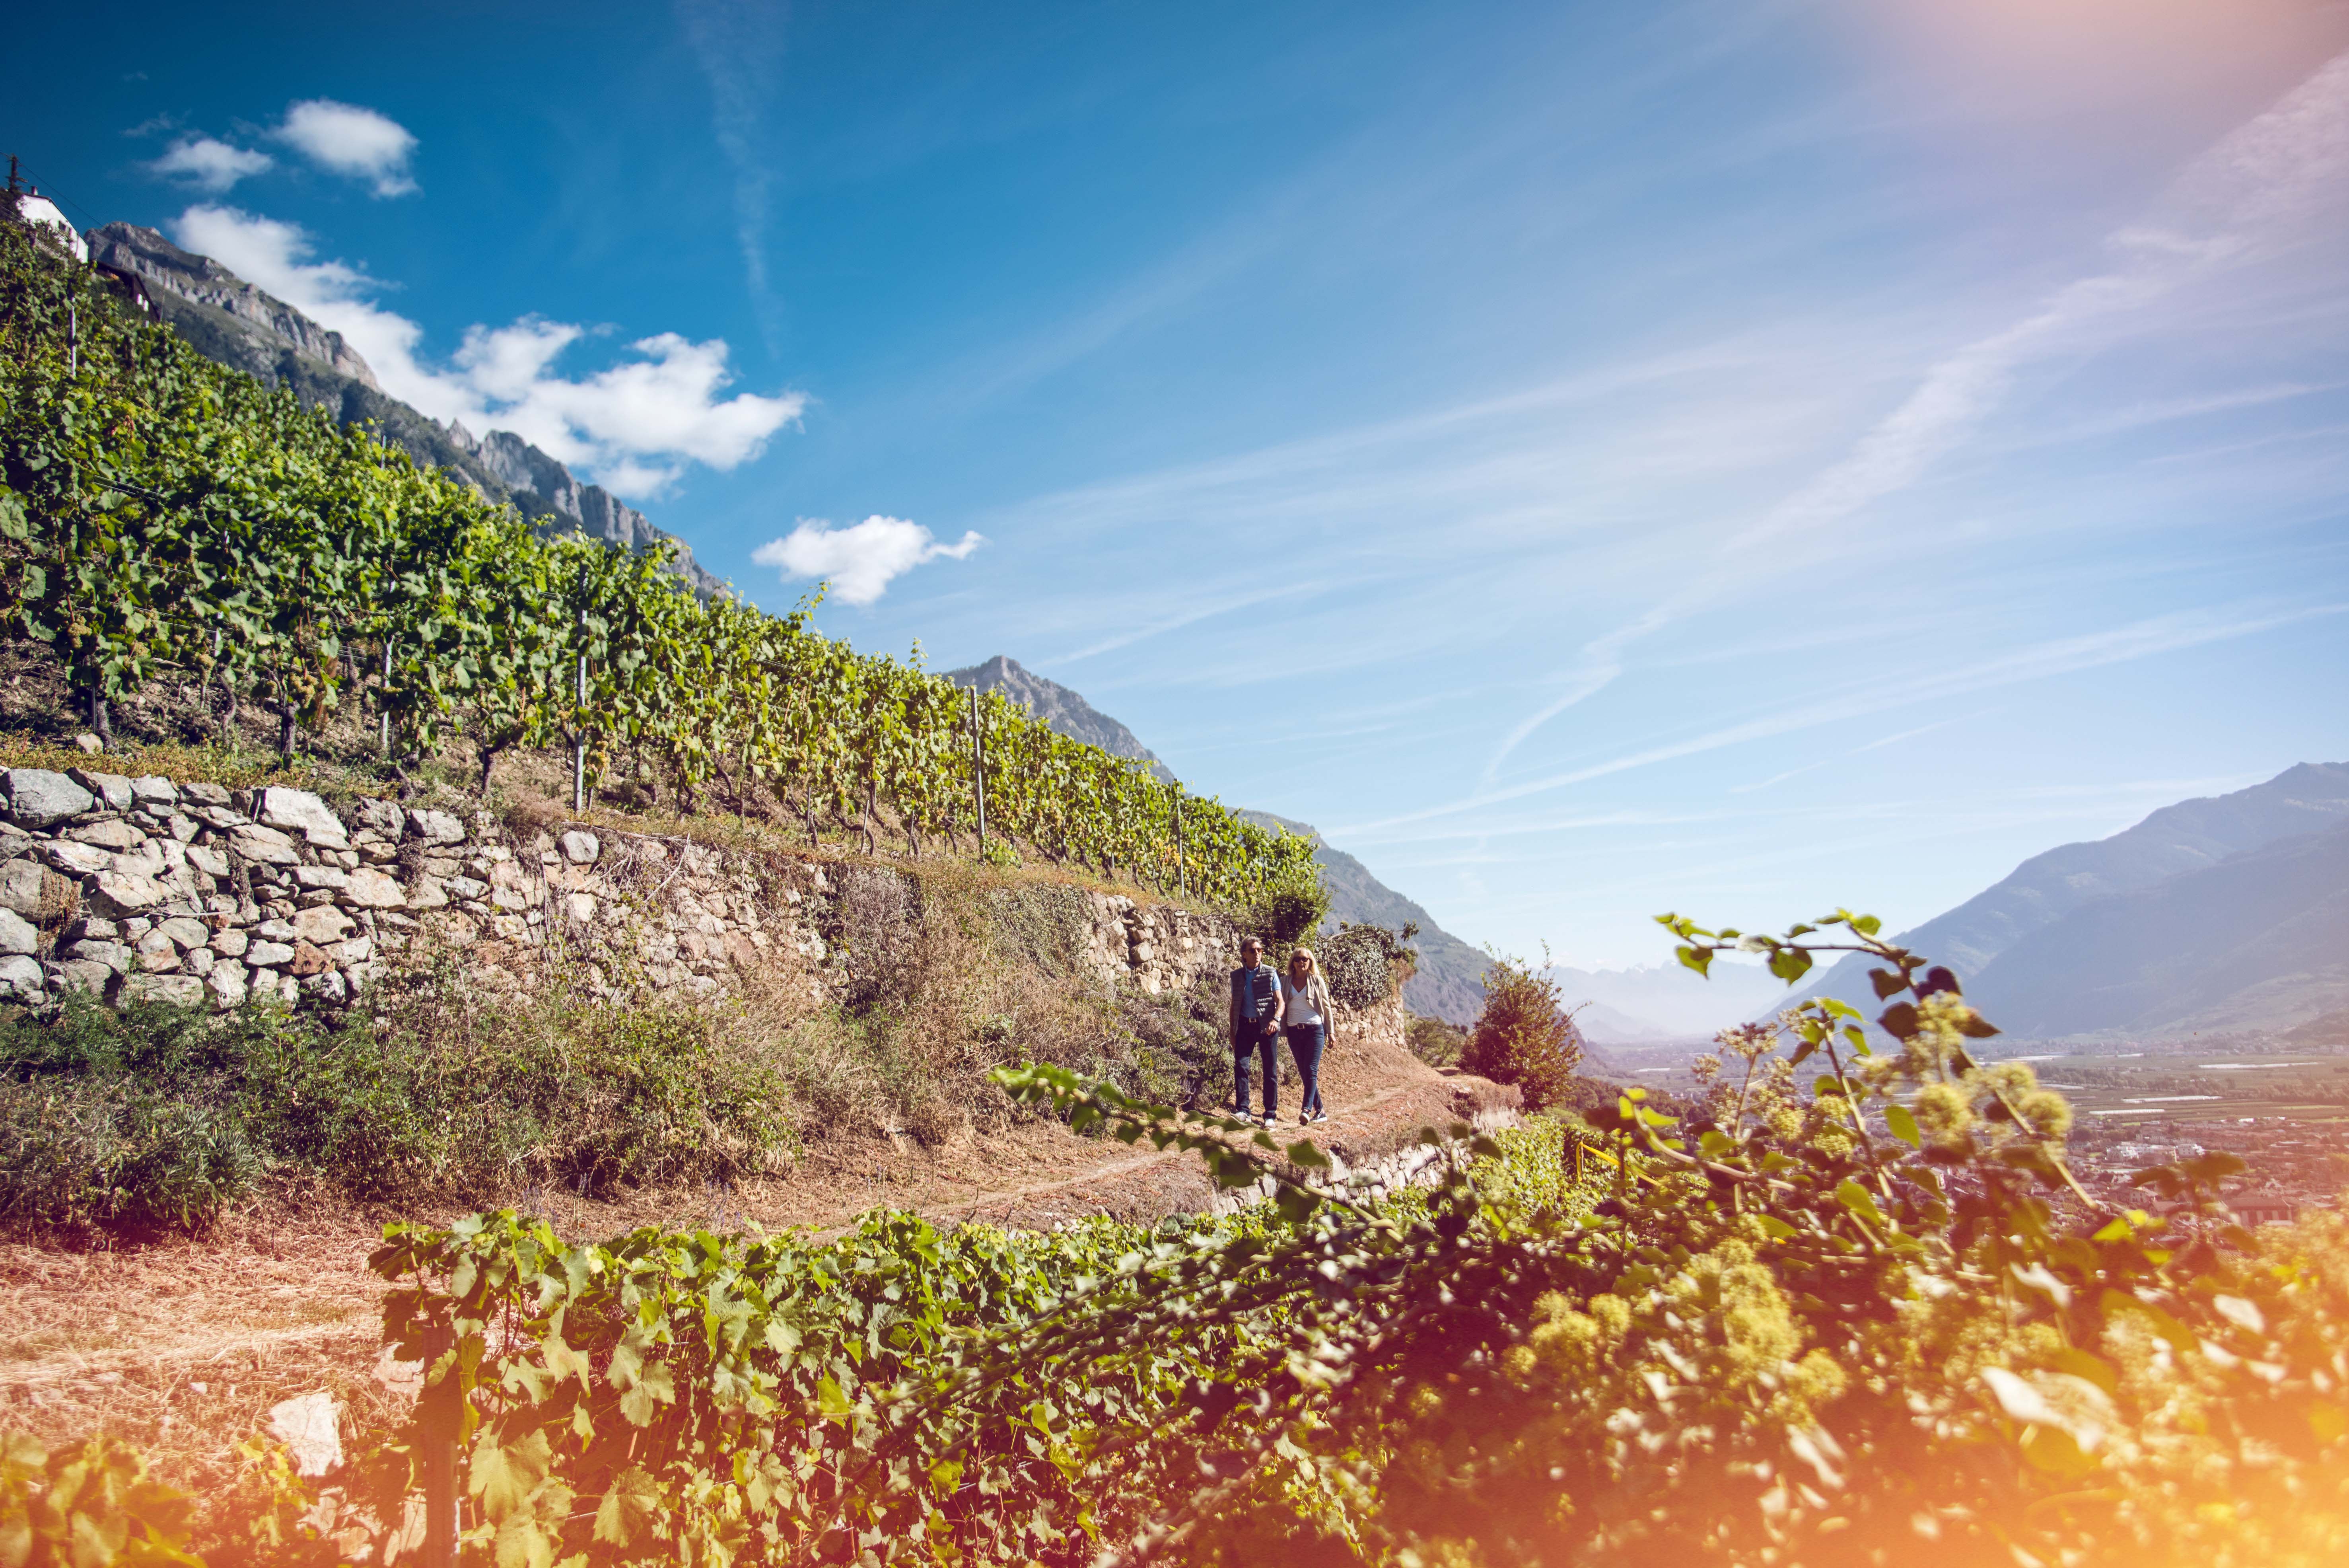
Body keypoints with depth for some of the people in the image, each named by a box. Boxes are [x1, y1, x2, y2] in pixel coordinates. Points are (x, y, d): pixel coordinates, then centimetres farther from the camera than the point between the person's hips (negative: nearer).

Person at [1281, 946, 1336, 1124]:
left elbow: (1327, 1007, 7)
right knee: (1304, 1074, 5)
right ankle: (1320, 1111, 13)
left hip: (1315, 1029, -3)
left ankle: (1306, 1110, -26)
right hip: (1294, 1031, 3)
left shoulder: (1317, 981, 4)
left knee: (1311, 1071, -15)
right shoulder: (1285, 982, 9)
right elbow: (1280, 1005, 10)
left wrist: (1330, 1031, 4)